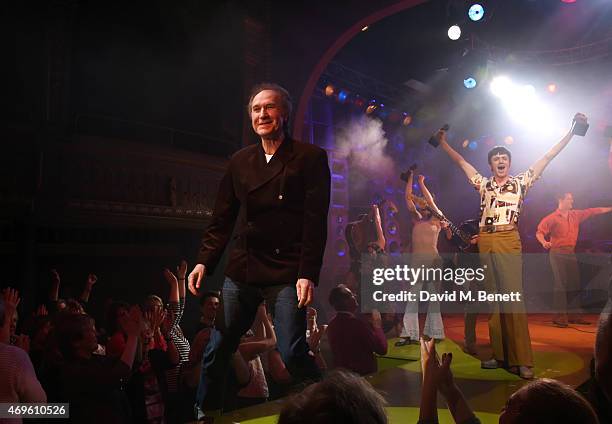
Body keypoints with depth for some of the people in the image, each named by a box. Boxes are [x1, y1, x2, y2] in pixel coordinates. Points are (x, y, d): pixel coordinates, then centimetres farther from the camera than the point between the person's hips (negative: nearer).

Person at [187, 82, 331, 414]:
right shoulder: (239, 161, 12)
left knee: (292, 353, -8)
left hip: (286, 273, -4)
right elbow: (222, 219, 14)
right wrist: (204, 261, 5)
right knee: (216, 351, 10)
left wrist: (308, 274, -14)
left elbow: (316, 221, -7)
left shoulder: (310, 157, -1)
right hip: (241, 272, 5)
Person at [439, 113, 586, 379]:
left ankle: (521, 360, -7)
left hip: (509, 242, -3)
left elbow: (547, 158, 9)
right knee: (493, 298, 6)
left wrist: (572, 133, 7)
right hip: (485, 242, 3)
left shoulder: (520, 182, 9)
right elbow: (461, 161, 22)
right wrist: (443, 143, 25)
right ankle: (499, 354, 12)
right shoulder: (483, 184, 15)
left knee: (514, 298, -10)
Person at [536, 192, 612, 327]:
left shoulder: (576, 215, 13)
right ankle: (559, 316, -8)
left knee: (575, 283, 7)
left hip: (571, 253, 7)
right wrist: (544, 242, -30)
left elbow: (593, 211, 18)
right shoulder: (552, 218, -5)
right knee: (560, 283, -10)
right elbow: (540, 232, -11)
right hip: (557, 253, -7)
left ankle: (573, 315, 15)